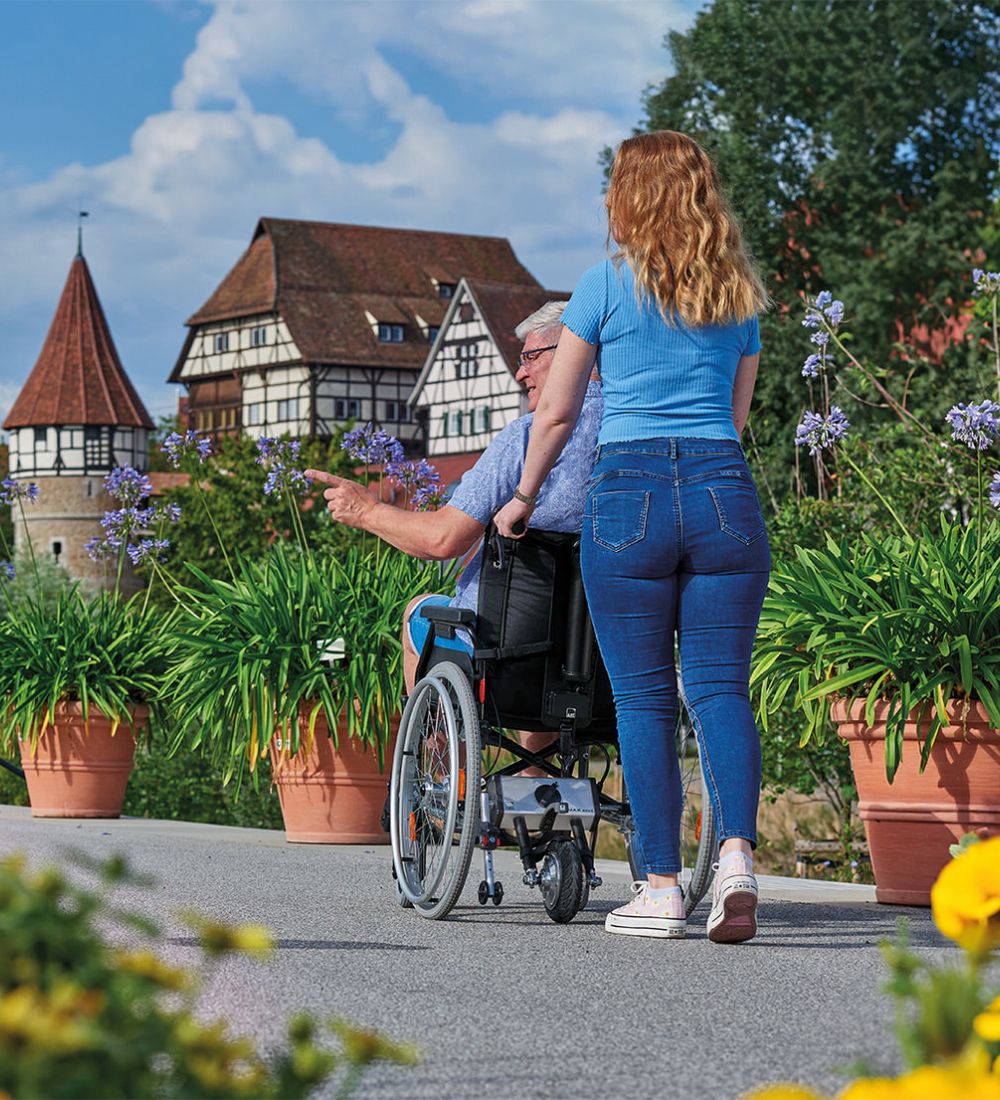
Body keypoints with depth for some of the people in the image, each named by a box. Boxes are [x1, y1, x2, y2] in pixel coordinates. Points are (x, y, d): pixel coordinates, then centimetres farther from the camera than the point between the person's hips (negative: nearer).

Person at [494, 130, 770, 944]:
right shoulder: (740, 295, 15)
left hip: (630, 491, -3)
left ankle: (662, 889, 2)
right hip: (726, 493, 3)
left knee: (644, 696, 2)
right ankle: (737, 852, -20)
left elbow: (557, 410, 8)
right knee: (720, 686, 2)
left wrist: (525, 497, 23)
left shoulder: (608, 283, 4)